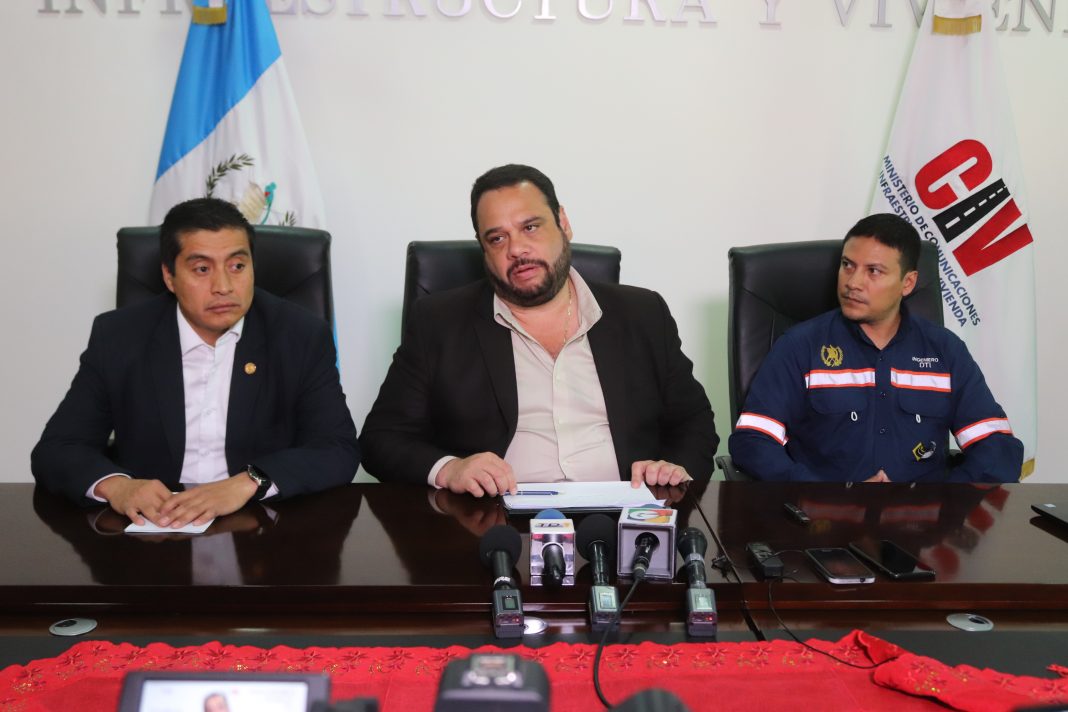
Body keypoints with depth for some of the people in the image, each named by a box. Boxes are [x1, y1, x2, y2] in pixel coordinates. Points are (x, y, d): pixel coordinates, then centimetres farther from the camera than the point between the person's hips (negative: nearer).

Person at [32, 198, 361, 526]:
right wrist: (113, 485, -22)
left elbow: (340, 451, -9)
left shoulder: (302, 337, -5)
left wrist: (247, 483, -26)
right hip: (149, 527, 1)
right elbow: (56, 450, 0)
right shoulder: (117, 337, -1)